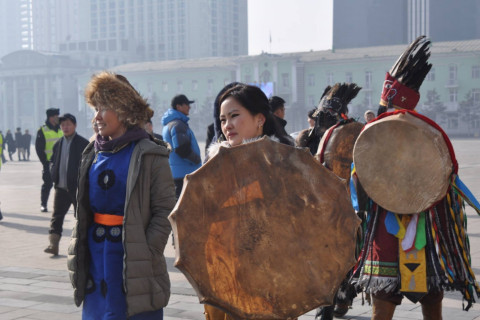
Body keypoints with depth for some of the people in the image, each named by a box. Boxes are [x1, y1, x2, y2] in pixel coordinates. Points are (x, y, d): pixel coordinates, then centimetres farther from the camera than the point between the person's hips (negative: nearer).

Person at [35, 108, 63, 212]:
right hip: (49, 163, -5)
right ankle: (43, 205, 9)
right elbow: (39, 148, -6)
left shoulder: (60, 130, 10)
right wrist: (45, 162, -11)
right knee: (47, 184, -1)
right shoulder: (42, 131, -6)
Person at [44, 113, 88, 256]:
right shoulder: (58, 144, 12)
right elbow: (53, 161, 21)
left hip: (77, 188, -5)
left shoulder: (83, 143, -5)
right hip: (60, 187, 5)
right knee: (56, 216, 0)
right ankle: (53, 244, -1)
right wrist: (54, 176, 4)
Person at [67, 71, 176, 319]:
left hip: (131, 262, -6)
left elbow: (164, 211, -11)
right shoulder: (93, 153, 11)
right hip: (95, 261, 6)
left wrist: (146, 255, -17)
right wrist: (77, 248, 8)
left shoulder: (149, 155, -8)